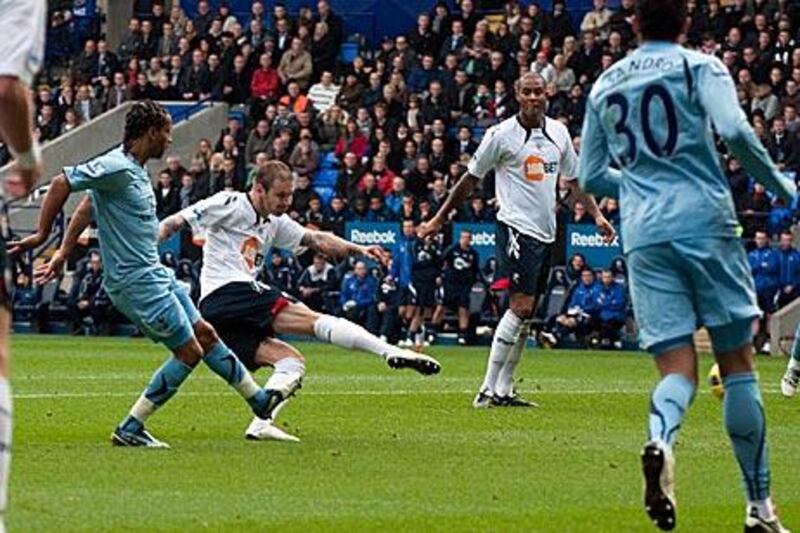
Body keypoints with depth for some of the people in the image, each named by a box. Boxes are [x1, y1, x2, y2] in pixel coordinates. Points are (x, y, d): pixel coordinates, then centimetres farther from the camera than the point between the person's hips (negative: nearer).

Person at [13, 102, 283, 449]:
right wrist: (42, 235, -18)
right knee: (189, 352, -5)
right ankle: (129, 430, 0)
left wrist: (63, 252, 18)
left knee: (205, 334, 18)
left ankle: (260, 400, 33)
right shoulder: (116, 167, -20)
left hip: (155, 274, 10)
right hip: (137, 282, -10)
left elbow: (88, 205, 18)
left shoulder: (134, 169, 10)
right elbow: (62, 183, -21)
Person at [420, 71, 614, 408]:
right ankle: (489, 389, -15)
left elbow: (573, 179, 22)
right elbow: (471, 179, 2)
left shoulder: (558, 132, 10)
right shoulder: (502, 135, -6)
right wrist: (440, 219, 5)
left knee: (526, 314, 8)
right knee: (521, 306, -16)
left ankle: (504, 390, 13)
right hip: (516, 227, -7)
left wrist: (597, 216, 13)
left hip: (546, 230, 7)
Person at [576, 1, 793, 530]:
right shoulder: (700, 67, 3)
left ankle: (661, 439, -35)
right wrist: (778, 183, 0)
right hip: (705, 223, -3)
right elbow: (734, 130, -14)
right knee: (737, 362, 5)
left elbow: (591, 176, 22)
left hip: (643, 234, 3)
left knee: (678, 370, 1)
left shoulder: (604, 85, 16)